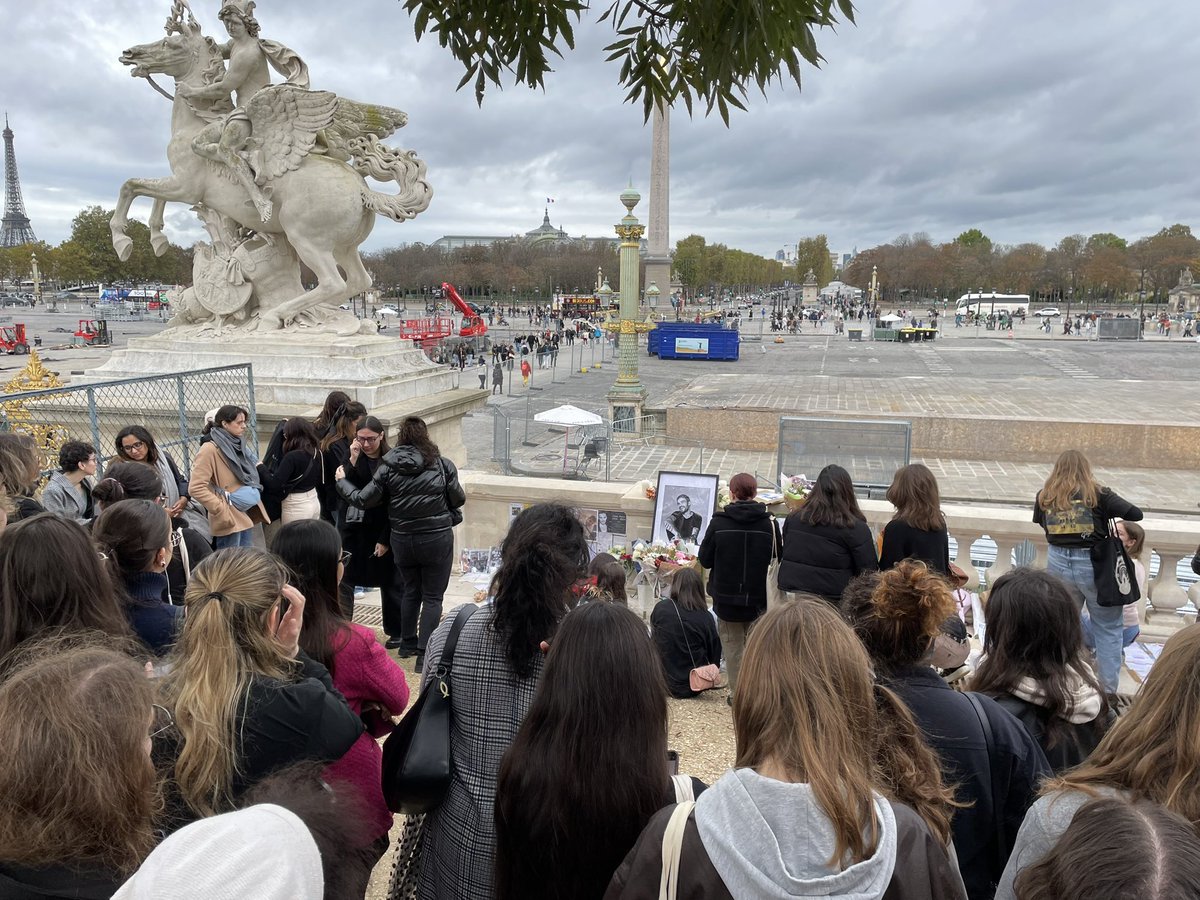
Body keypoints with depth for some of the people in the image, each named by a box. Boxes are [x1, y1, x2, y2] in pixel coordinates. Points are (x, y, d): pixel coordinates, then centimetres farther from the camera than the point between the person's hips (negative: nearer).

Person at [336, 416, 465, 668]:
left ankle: (407, 643, 33)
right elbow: (458, 499, -3)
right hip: (437, 538, -3)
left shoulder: (388, 468, -4)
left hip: (402, 540, 3)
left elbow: (363, 500, -1)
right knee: (432, 596, 5)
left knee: (410, 590, 22)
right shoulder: (443, 465, -8)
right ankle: (424, 652, 0)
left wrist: (342, 481, 17)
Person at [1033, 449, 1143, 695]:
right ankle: (1108, 690, 12)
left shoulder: (1044, 497, 1)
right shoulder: (1097, 494, -8)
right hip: (1093, 564, -3)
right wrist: (1108, 511, 10)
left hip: (1058, 563, 3)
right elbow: (1136, 514, -8)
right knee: (1108, 628, 10)